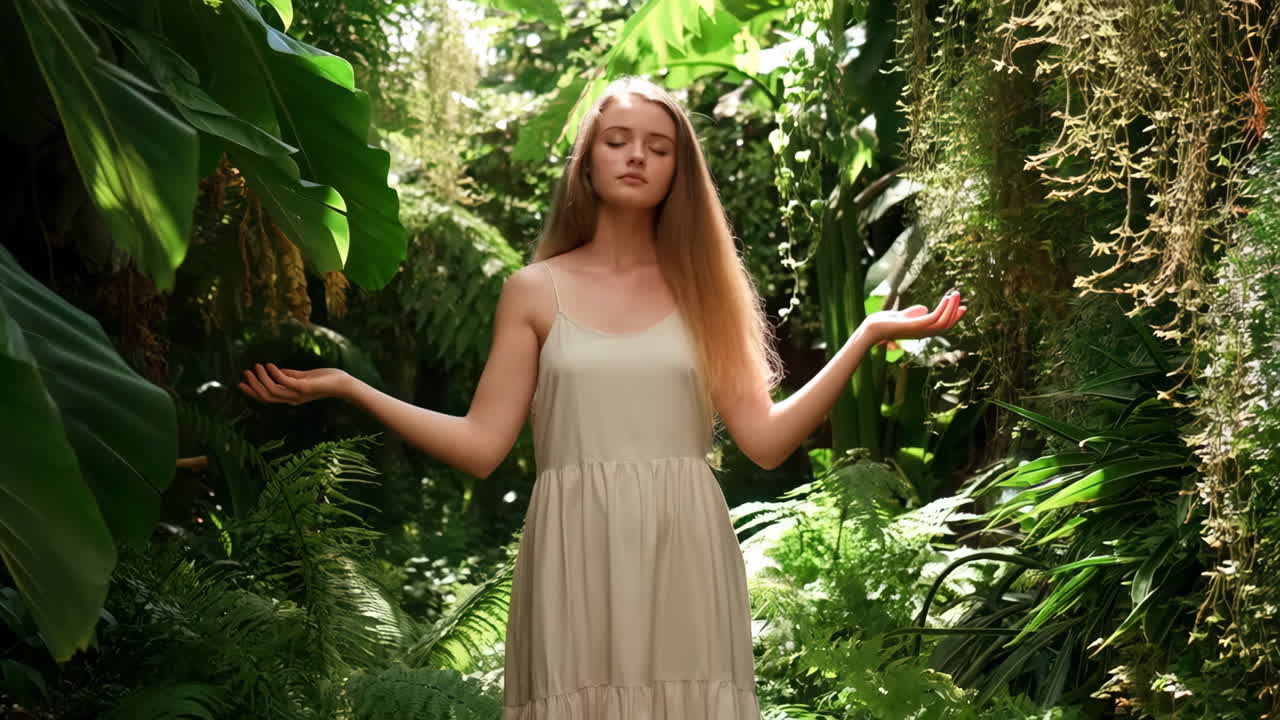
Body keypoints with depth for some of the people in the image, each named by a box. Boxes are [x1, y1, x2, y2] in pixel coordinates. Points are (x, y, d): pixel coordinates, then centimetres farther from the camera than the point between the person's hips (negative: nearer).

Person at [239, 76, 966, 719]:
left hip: (683, 557, 1)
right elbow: (480, 447, 2)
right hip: (577, 557, -1)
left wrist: (868, 335, -4)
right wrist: (344, 386, -4)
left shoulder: (701, 289, 10)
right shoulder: (535, 291, 7)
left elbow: (767, 439, 2)